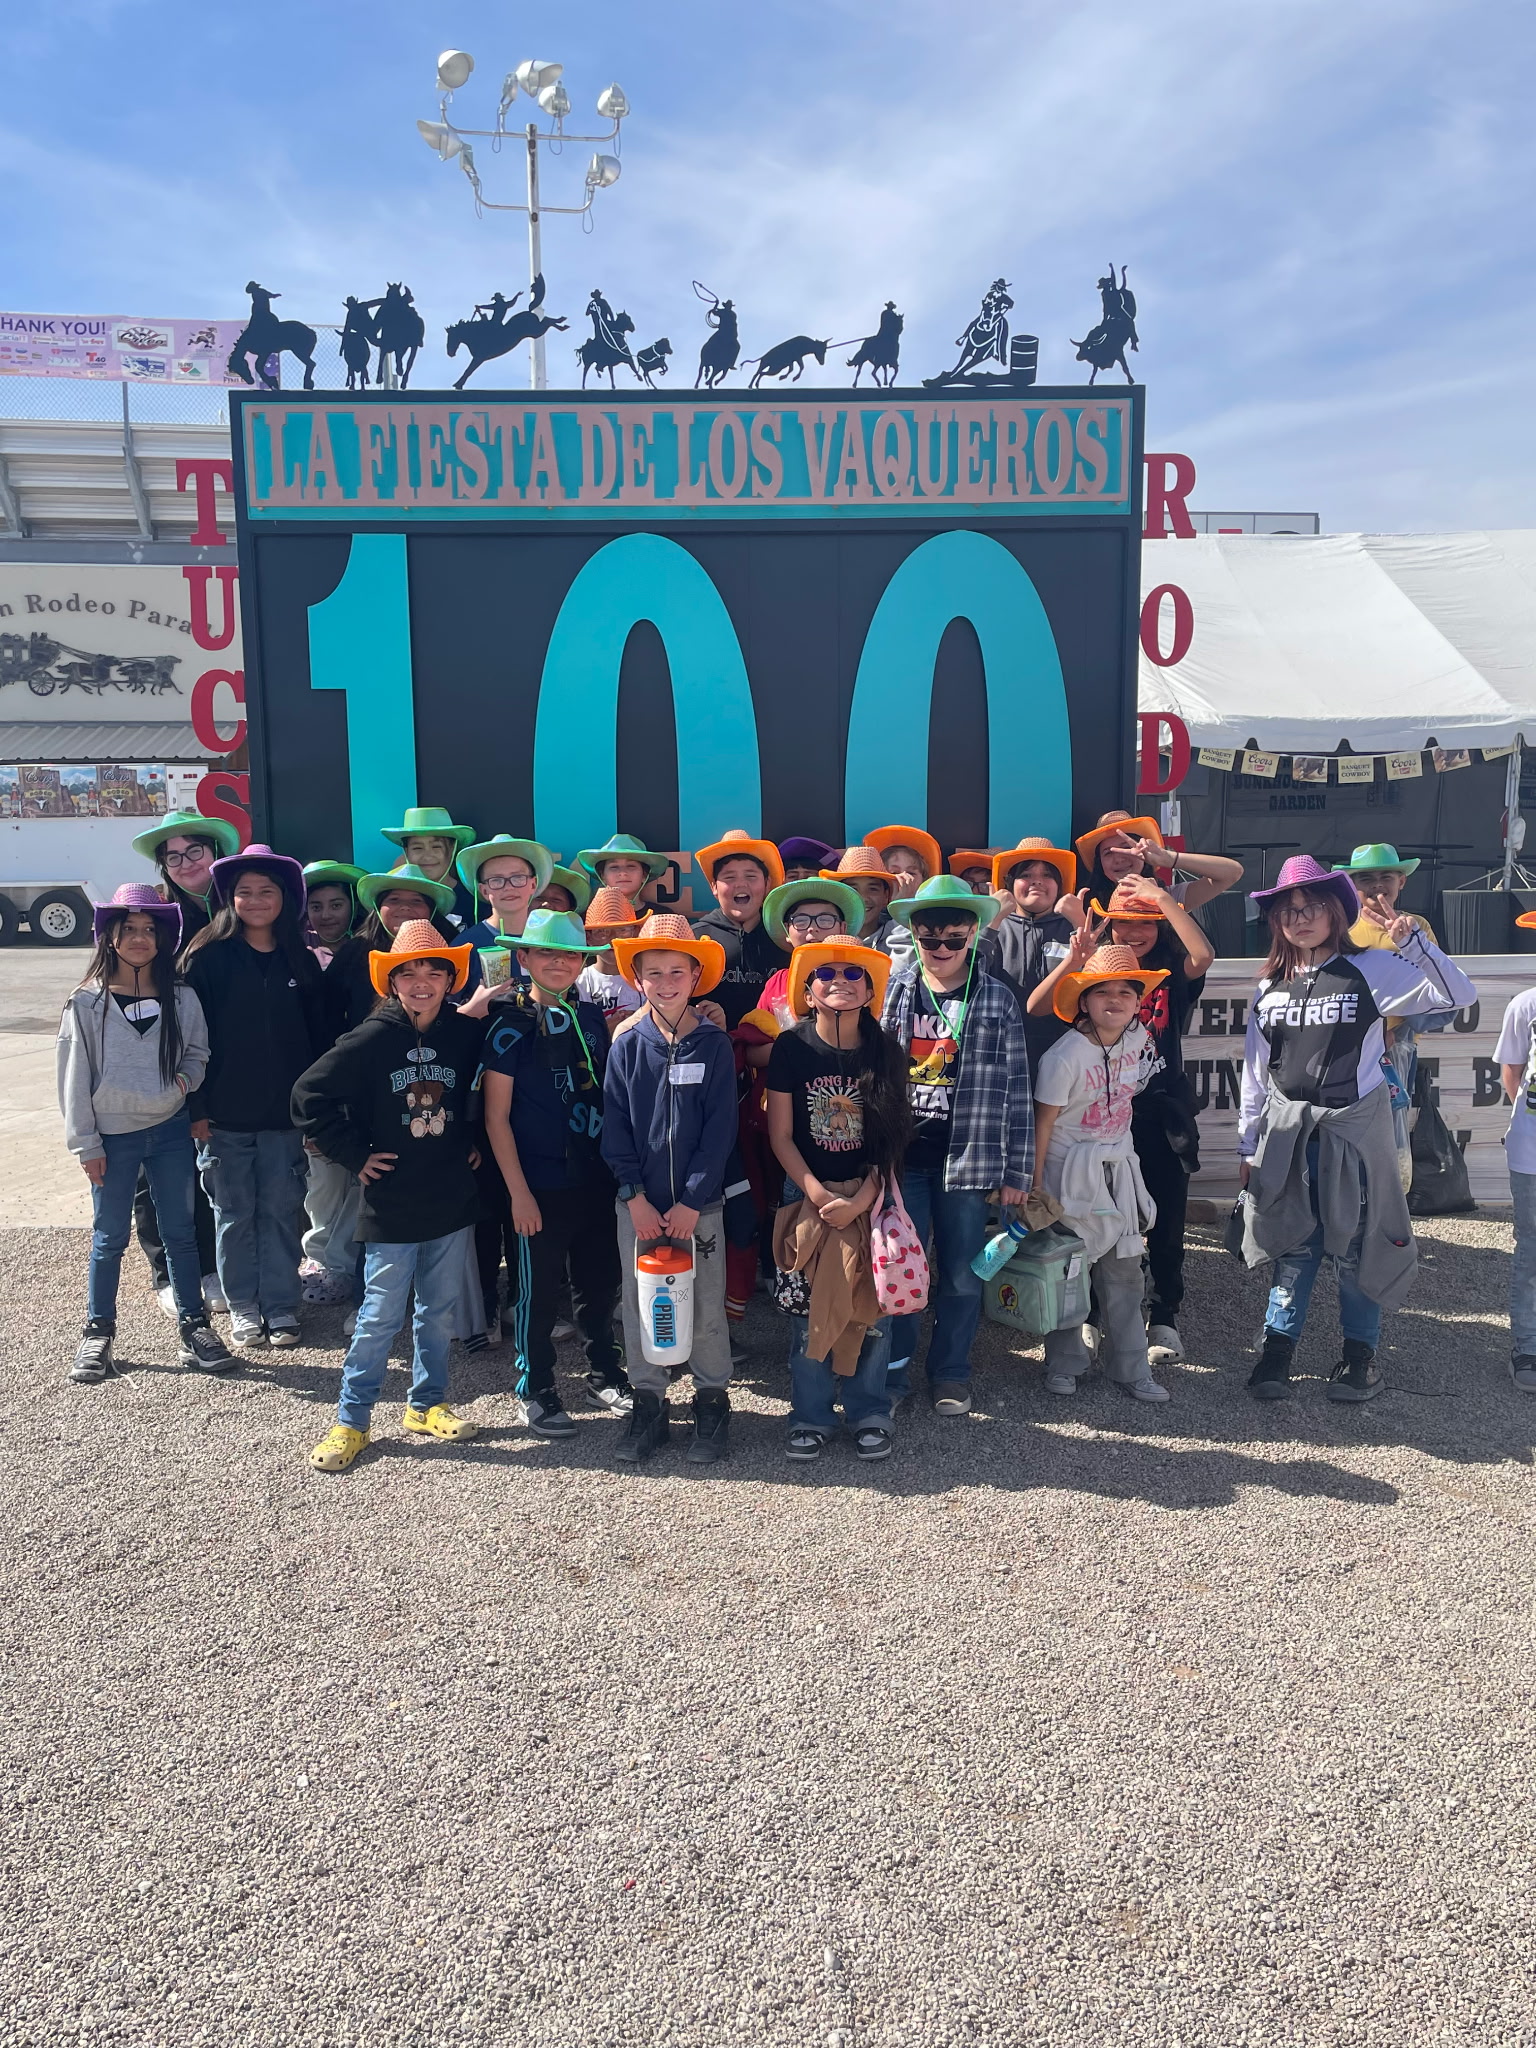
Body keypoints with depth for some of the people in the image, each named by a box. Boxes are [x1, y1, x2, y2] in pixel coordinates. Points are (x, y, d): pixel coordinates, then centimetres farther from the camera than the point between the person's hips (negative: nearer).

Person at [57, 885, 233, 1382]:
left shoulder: (181, 998, 1)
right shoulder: (87, 1003, -5)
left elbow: (198, 1052, 13)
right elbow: (75, 1076, -4)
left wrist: (185, 1079, -10)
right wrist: (85, 1143, -6)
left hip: (170, 1131, 2)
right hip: (114, 1136, -2)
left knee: (180, 1232, 9)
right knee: (110, 1238, 9)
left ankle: (192, 1324, 20)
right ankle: (98, 1331, 23)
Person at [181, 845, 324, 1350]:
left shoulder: (300, 961, 5)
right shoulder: (207, 957, -3)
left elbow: (317, 1037, 9)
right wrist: (196, 1108, -9)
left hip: (285, 1114, 2)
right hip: (224, 1115, -2)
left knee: (281, 1212, 7)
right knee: (235, 1214, 9)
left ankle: (281, 1307, 18)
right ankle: (243, 1306, 22)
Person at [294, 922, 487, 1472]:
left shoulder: (468, 1035, -1)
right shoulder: (371, 1039, -10)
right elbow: (309, 1096, -7)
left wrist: (475, 1141, 5)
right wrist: (354, 1155, -7)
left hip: (453, 1201, 3)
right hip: (391, 1204, -3)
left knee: (440, 1310, 15)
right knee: (381, 1316, 2)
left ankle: (427, 1403, 31)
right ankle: (350, 1420, 16)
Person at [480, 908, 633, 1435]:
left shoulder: (590, 1017, 6)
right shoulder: (510, 1025, -8)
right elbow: (496, 1117, -8)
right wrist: (519, 1192, -11)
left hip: (596, 1178, 5)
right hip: (540, 1184, -5)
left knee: (600, 1282, 16)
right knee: (540, 1291, 6)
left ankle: (604, 1372, 35)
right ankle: (536, 1391, 23)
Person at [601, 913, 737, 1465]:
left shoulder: (714, 1045, -4)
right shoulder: (627, 1046, 0)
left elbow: (720, 1130, -7)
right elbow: (615, 1128, 0)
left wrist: (691, 1201, -12)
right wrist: (635, 1196, -9)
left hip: (698, 1201, -2)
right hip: (638, 1202, 2)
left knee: (707, 1305, 5)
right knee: (639, 1304, 9)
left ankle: (712, 1404, 22)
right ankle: (648, 1405, 23)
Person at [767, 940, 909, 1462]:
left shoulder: (885, 1052, -4)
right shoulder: (792, 1047, -7)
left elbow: (892, 1140, -3)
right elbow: (780, 1135, -4)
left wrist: (859, 1200, -12)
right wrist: (818, 1195, -12)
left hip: (870, 1196, 1)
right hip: (808, 1193, -1)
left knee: (871, 1306, 3)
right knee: (809, 1309, 2)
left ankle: (868, 1413, 19)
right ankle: (811, 1415, 16)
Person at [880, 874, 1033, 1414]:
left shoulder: (997, 999, 1)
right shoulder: (891, 990, 2)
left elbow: (1016, 1088, 1)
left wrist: (1017, 1171, -1)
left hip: (968, 1157, 0)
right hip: (901, 1155, 0)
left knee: (961, 1275, 9)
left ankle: (950, 1373, 27)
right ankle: (894, 1372, 23)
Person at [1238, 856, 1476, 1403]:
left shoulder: (1371, 972, -3)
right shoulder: (1270, 988, 7)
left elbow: (1458, 994, -10)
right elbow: (1255, 1072, 11)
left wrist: (1412, 942, -21)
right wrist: (1248, 1145, 11)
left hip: (1354, 1127, -3)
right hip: (1288, 1131, 3)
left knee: (1356, 1244, 4)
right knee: (1292, 1246, 6)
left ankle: (1360, 1352, 20)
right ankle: (1278, 1348, 15)